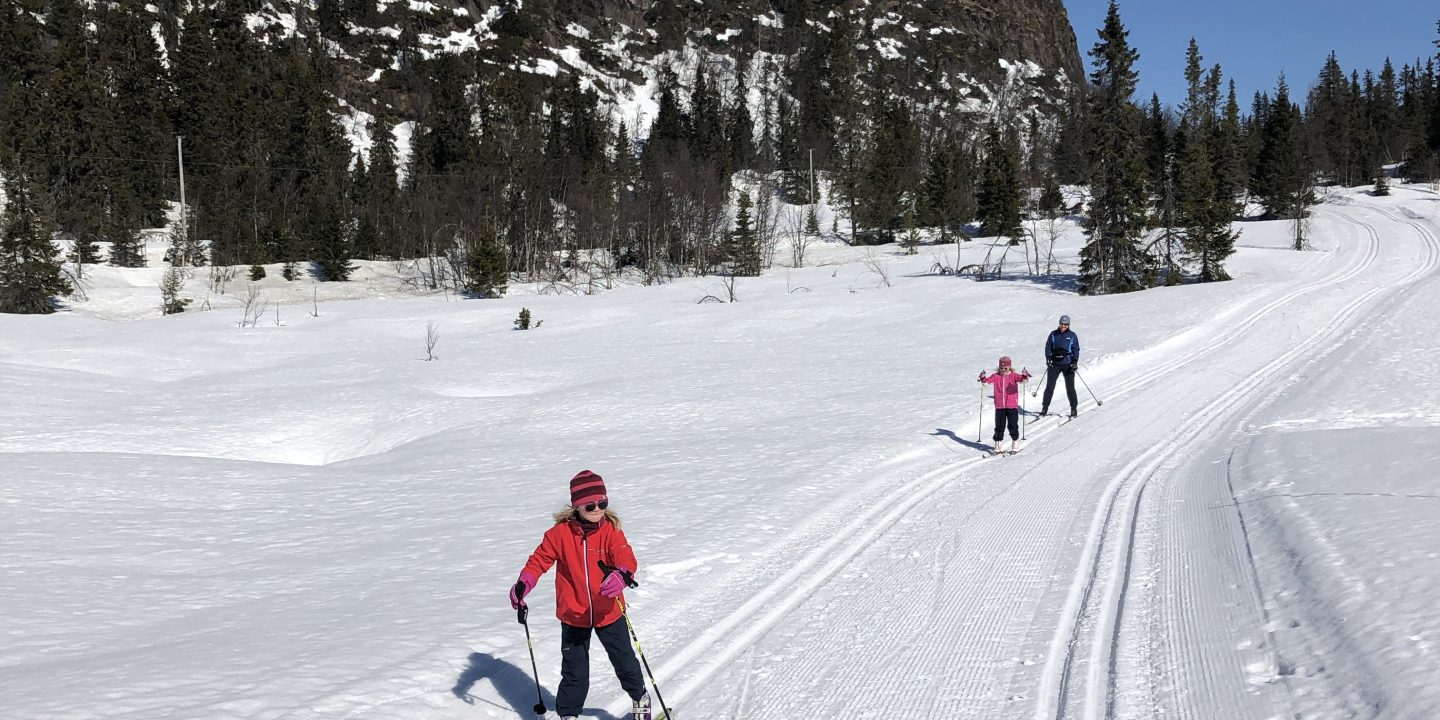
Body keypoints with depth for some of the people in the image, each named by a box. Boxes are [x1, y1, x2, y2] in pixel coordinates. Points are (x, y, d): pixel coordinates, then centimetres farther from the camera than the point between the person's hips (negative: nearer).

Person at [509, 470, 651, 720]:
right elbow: (540, 559, -2)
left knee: (624, 660, 15)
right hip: (573, 615, 0)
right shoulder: (560, 533, -11)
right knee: (574, 671, 8)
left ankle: (640, 696, 42)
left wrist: (621, 574, -49)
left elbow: (626, 557, -26)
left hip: (608, 612, 0)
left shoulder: (611, 531, -13)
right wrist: (524, 583, -19)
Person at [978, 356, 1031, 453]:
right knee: (999, 426, 8)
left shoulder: (1013, 376, -3)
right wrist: (983, 378, -32)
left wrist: (1024, 376, -41)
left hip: (1012, 406, -2)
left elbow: (1020, 379, -19)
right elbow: (988, 380, -10)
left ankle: (1015, 442, 17)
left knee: (1013, 425, 2)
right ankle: (997, 444, 19)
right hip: (999, 406, 2)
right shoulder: (996, 376, 2)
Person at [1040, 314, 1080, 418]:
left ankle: (1074, 409, 13)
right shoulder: (1053, 334, 5)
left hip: (1068, 364, -1)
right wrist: (1048, 357, -7)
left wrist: (1075, 361, -10)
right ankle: (1045, 408, 8)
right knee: (1049, 386, 0)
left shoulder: (1072, 335, 1)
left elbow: (1076, 349, 1)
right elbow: (1048, 346, 7)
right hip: (1054, 364, 1)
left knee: (1070, 387, 1)